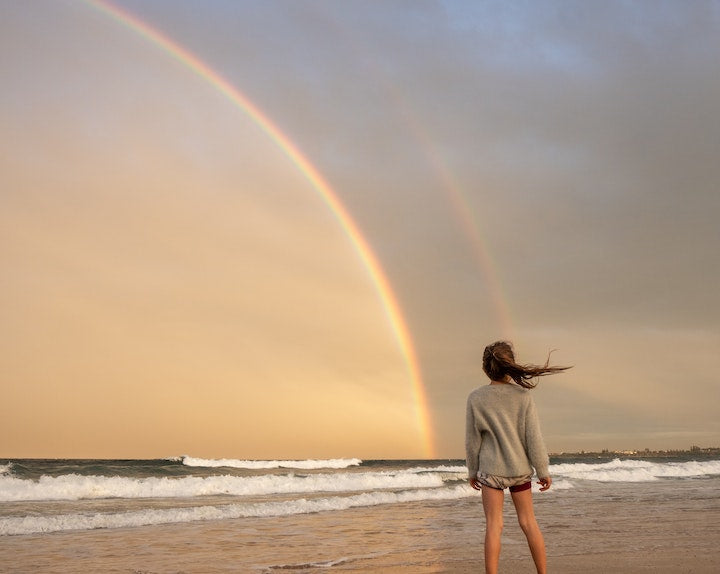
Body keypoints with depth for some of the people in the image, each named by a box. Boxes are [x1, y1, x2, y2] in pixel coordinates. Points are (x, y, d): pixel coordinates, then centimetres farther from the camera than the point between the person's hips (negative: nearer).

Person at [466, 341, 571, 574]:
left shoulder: (476, 398, -9)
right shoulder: (522, 395, -8)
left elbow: (472, 439, -1)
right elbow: (533, 437, -6)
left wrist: (472, 471, 11)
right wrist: (543, 471, 3)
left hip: (491, 469, -2)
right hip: (520, 467, 2)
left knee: (494, 525, 1)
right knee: (528, 522, 13)